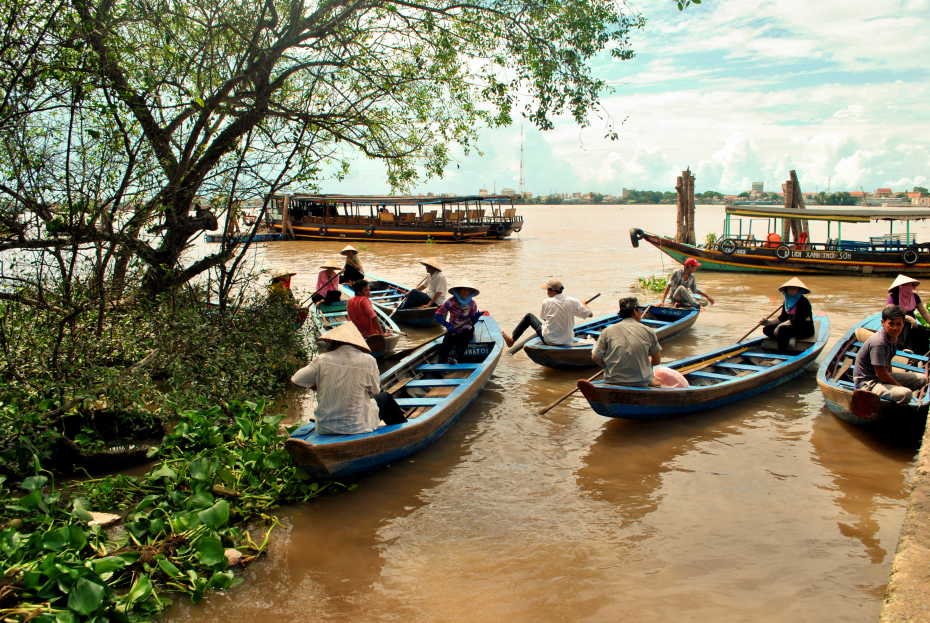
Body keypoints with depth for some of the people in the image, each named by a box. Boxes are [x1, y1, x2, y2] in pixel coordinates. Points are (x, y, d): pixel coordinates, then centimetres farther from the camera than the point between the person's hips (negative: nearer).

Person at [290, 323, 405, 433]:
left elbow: (295, 381, -2)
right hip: (359, 427, -2)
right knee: (385, 397, 26)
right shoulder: (368, 360, -13)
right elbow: (375, 391, -1)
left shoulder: (322, 360, -10)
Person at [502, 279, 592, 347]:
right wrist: (583, 304, 16)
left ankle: (512, 339, 29)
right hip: (568, 341, 3)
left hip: (549, 340, -2)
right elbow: (589, 314, -5)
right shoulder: (573, 301, -12)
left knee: (529, 316, 16)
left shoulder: (546, 302, -15)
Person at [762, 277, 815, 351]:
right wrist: (769, 322, -6)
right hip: (792, 326, 8)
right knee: (767, 329, -5)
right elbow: (782, 318, 9)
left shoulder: (803, 302, -17)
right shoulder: (787, 301, 6)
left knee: (782, 329, -34)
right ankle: (787, 342, -17)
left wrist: (780, 325, -24)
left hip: (805, 329, -8)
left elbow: (797, 320, -24)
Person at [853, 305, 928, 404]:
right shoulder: (878, 342, -26)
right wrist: (900, 386, -10)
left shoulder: (894, 337, 3)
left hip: (884, 376, 10)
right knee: (905, 394, -31)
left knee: (922, 379, 10)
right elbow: (880, 373, -23)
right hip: (867, 383, -10)